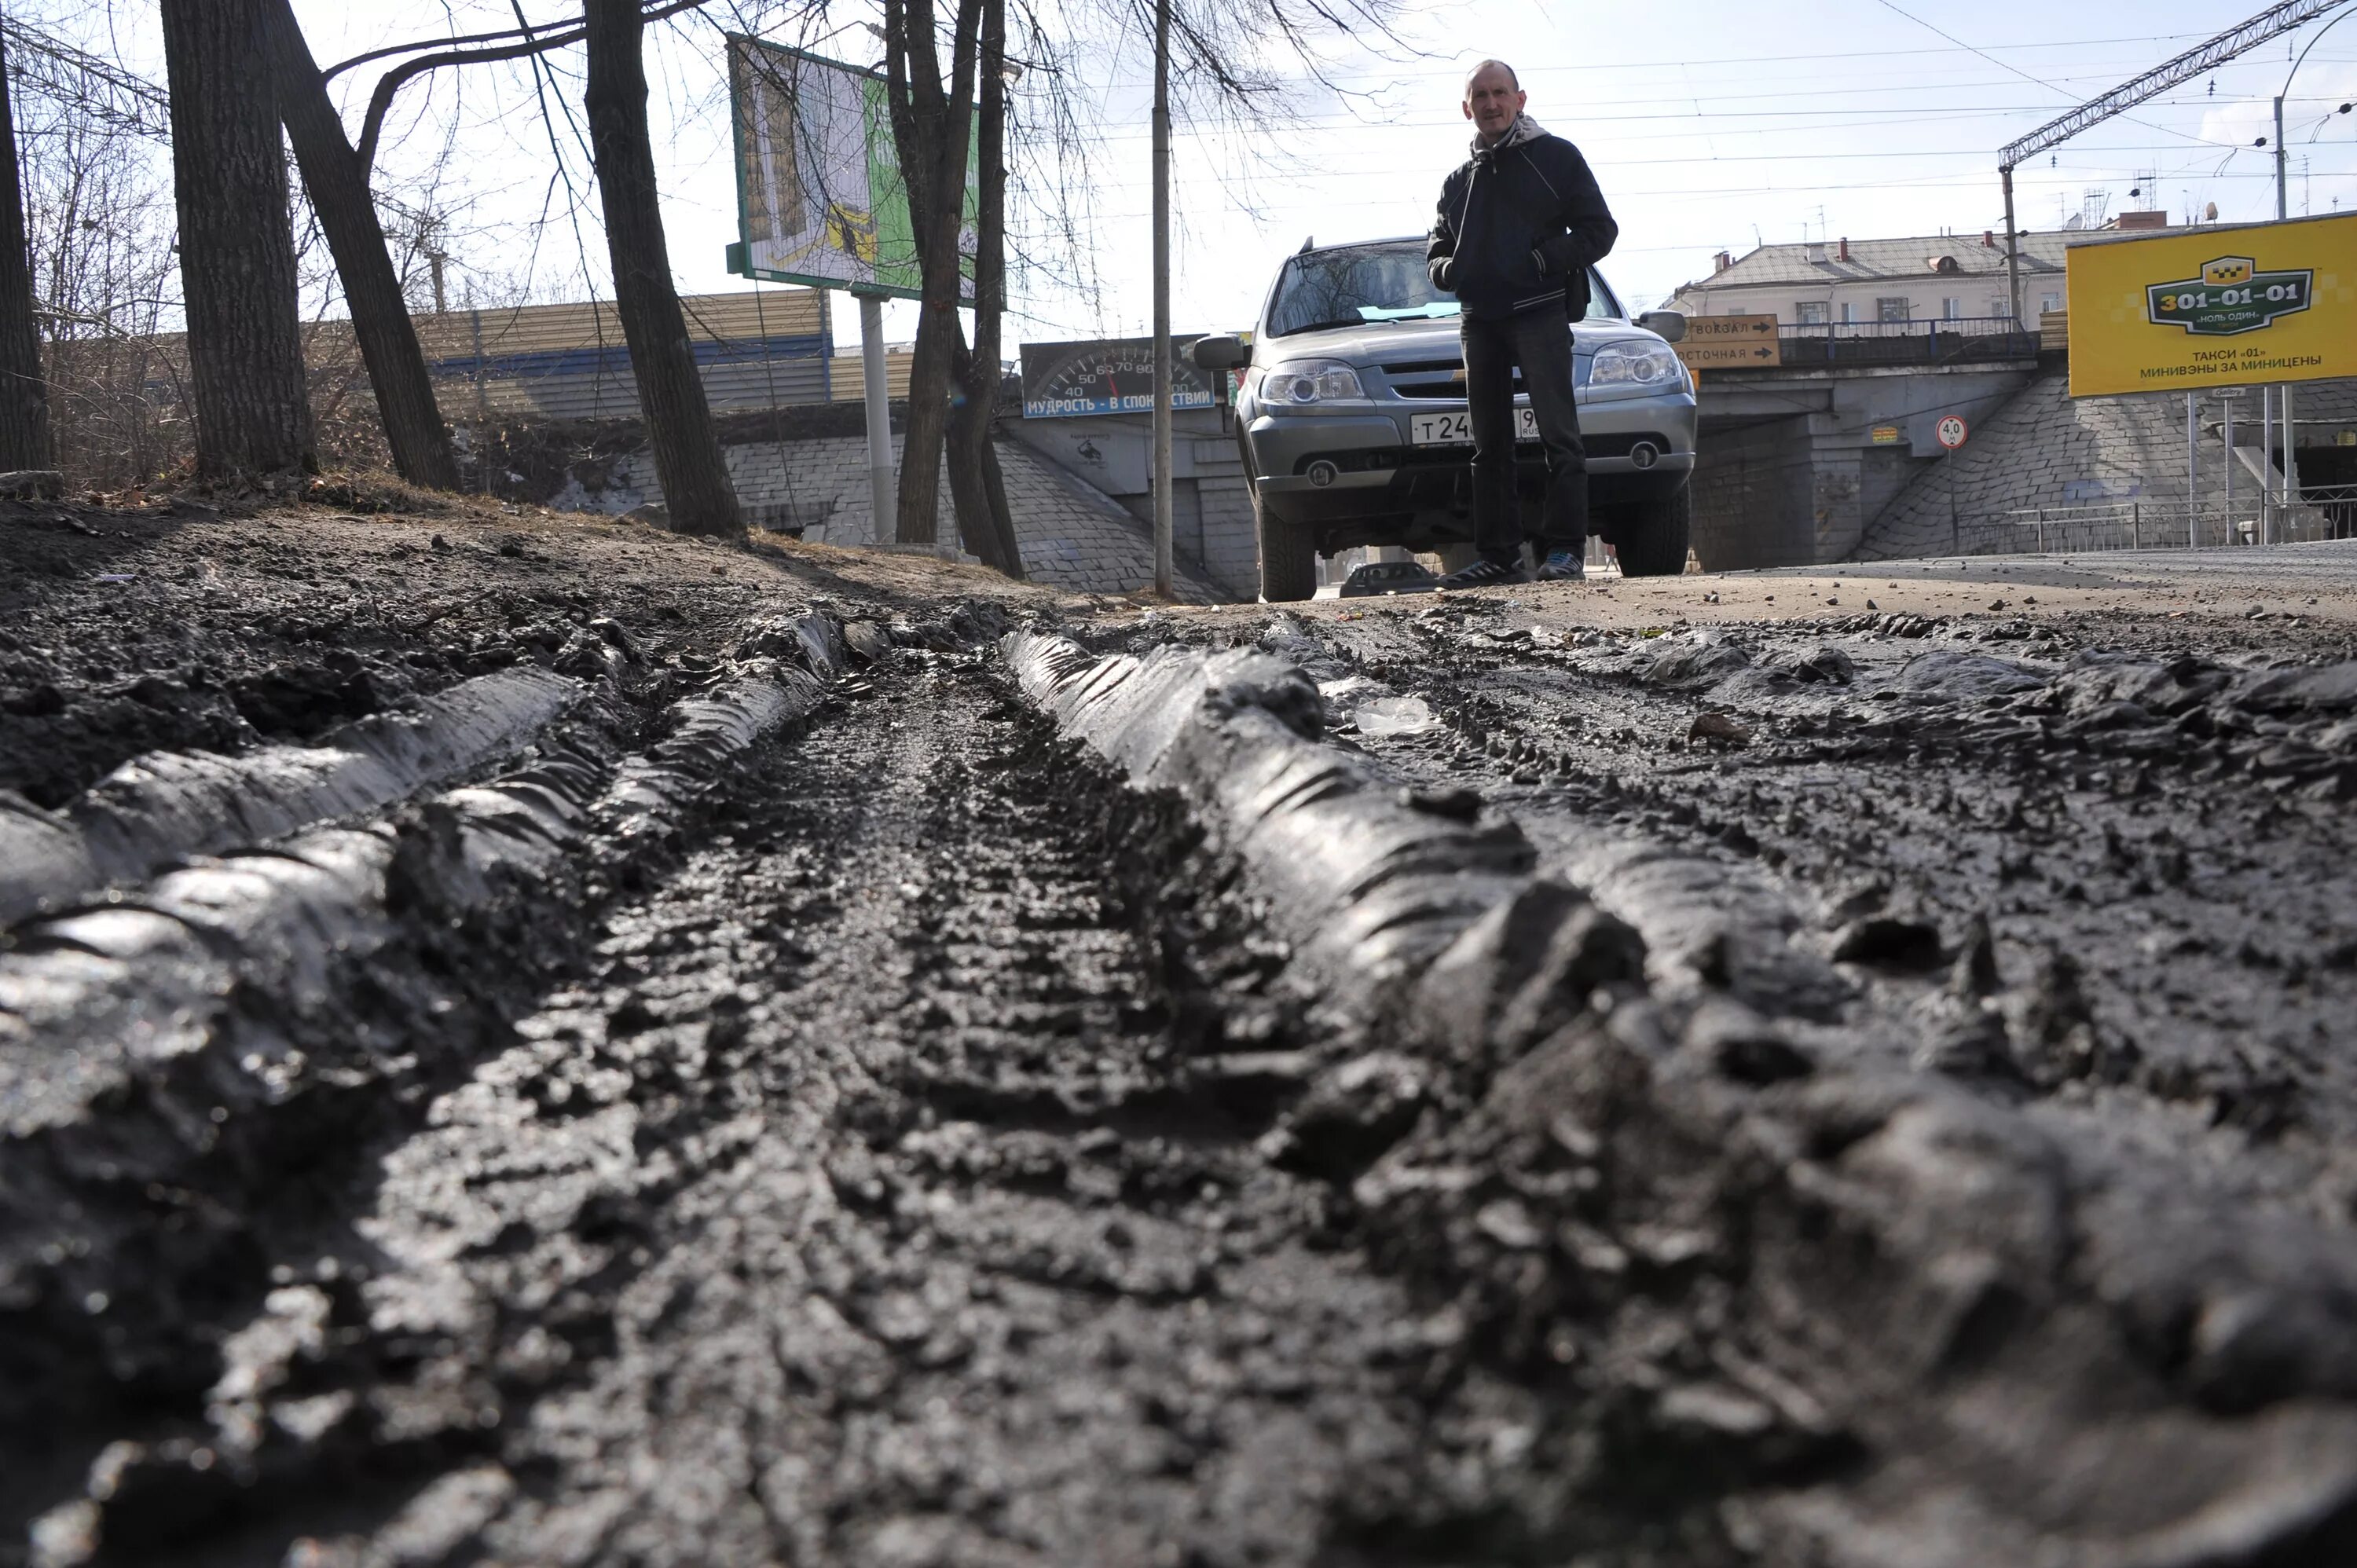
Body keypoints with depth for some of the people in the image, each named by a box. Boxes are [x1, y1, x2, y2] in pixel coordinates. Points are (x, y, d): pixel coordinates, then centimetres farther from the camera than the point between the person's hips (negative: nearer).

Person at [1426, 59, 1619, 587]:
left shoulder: (1555, 156, 7)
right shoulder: (1459, 180, 22)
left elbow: (1600, 229, 3)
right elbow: (1437, 247, 27)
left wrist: (1549, 257, -14)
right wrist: (1445, 268, 2)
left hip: (1539, 312, -5)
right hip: (1479, 321, 5)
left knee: (1558, 432, -11)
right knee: (1490, 443, 5)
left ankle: (1565, 548, -12)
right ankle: (1498, 554, 7)